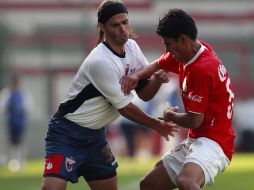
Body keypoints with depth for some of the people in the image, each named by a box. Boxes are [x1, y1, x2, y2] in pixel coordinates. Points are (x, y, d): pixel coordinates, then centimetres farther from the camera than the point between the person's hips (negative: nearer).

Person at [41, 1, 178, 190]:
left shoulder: (132, 47, 1)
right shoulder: (101, 61, -24)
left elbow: (144, 93, 5)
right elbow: (124, 107, -16)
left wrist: (158, 78, -17)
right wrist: (155, 124, -3)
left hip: (95, 133, 9)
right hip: (68, 132, -9)